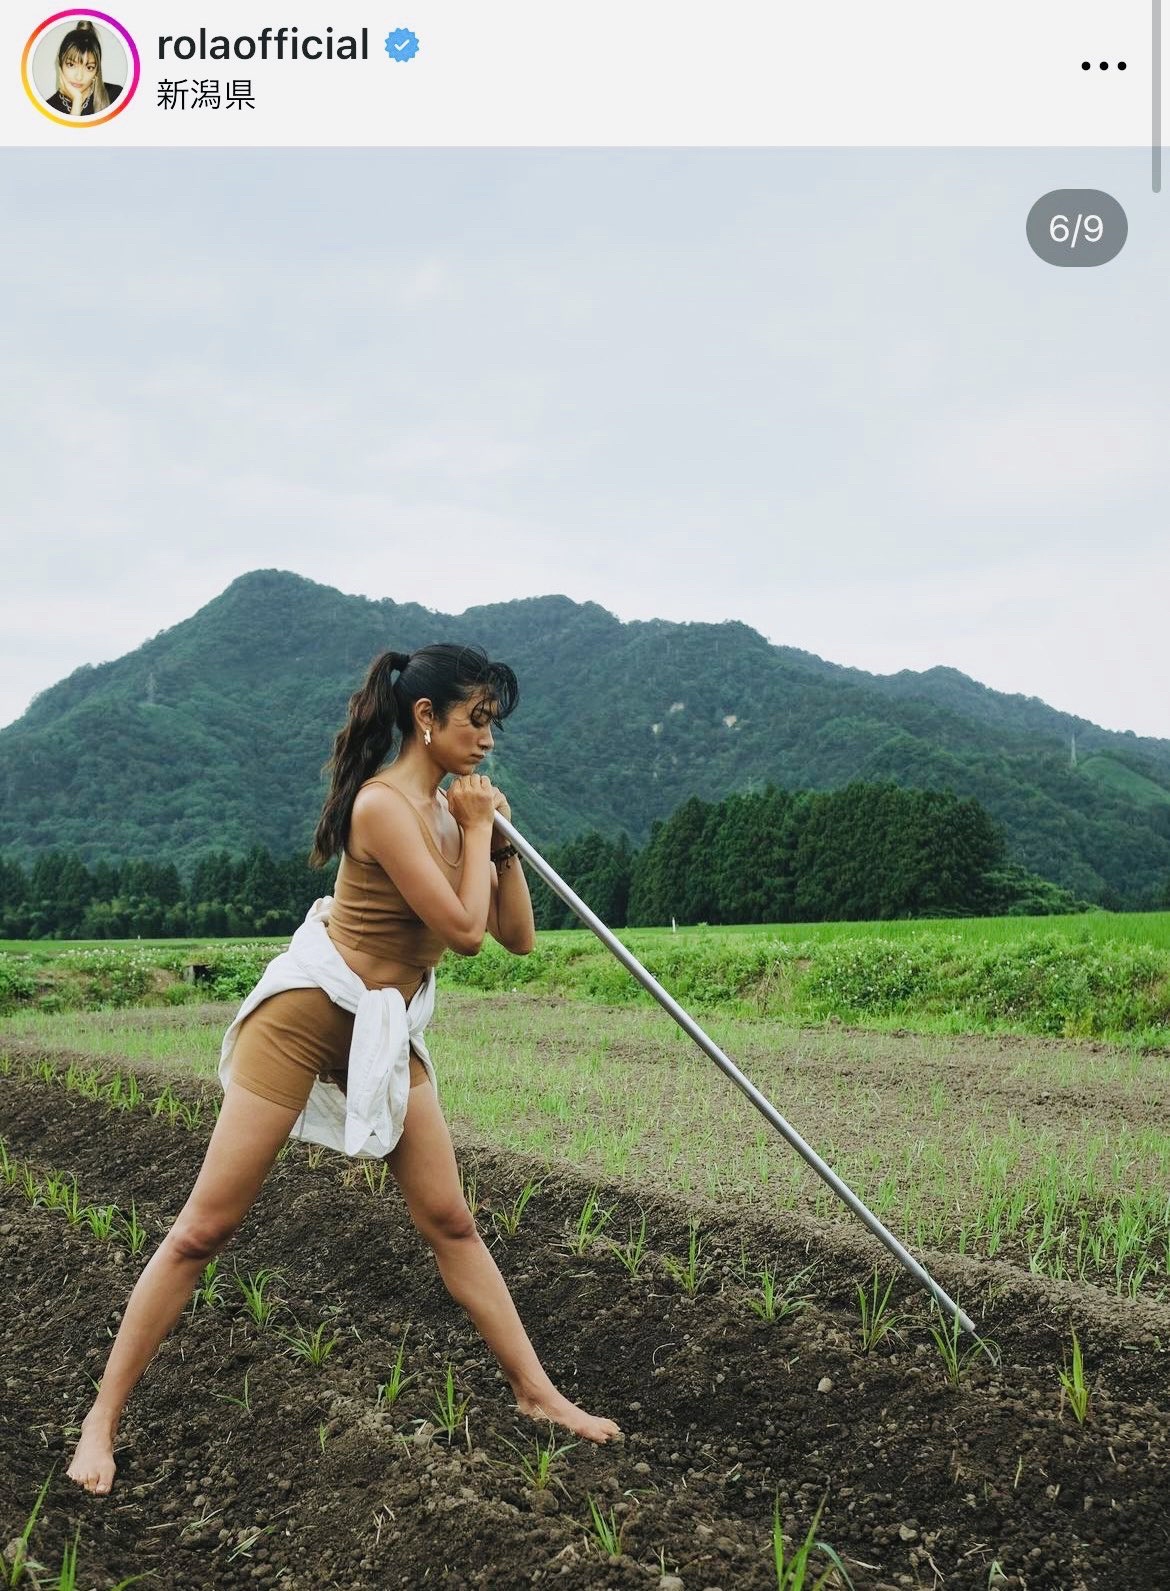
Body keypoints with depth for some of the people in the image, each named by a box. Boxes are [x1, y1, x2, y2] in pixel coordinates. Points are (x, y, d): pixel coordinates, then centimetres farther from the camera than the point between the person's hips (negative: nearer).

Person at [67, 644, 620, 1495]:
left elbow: (517, 935, 8)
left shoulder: (448, 808, 6)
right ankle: (103, 1416, 9)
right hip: (307, 1013, -8)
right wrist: (477, 830, -11)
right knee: (207, 1225, -2)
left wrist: (500, 837, -3)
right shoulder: (383, 802, -19)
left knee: (450, 1220, 10)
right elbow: (462, 931, -22)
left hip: (388, 1030, 8)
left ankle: (537, 1392, 20)